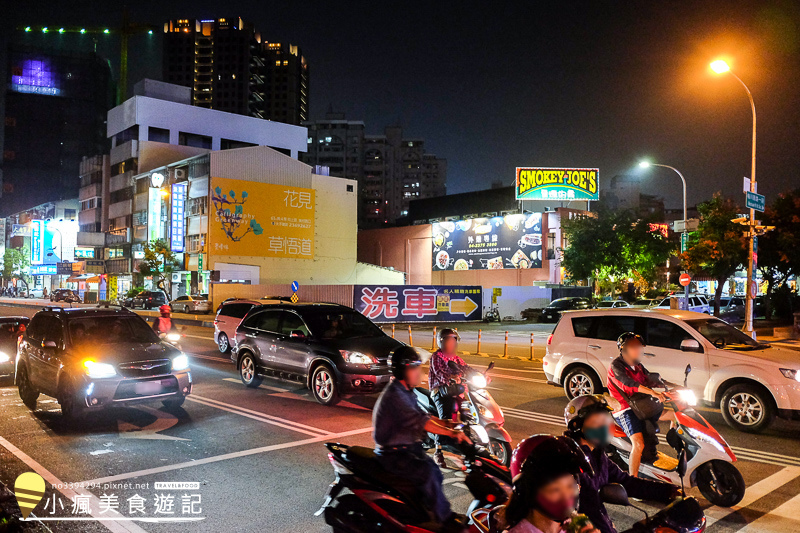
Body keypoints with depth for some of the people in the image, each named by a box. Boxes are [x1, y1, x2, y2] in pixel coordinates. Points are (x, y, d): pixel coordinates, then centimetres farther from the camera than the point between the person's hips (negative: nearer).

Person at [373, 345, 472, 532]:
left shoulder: (406, 392, 10)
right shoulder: (394, 394, -23)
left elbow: (422, 415, 13)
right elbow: (419, 422, -31)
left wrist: (449, 424, -1)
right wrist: (451, 433, -32)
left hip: (407, 447, 10)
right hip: (392, 454, -10)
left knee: (436, 474, 4)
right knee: (427, 473, -24)